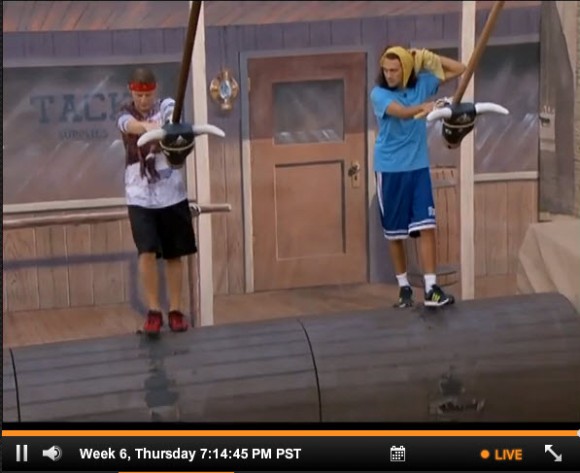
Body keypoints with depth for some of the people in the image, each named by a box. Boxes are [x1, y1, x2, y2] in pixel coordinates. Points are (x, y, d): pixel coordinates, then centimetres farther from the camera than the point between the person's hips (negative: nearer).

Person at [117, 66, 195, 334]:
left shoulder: (166, 106, -1)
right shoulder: (125, 115, 1)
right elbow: (132, 125, -25)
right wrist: (148, 126, -49)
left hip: (171, 193, 0)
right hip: (140, 196, 0)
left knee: (174, 254, 7)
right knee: (147, 252, -11)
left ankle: (175, 310, 18)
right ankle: (153, 311, 0)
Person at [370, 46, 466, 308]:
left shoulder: (422, 84, 0)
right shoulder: (379, 94, -11)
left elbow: (459, 69, 5)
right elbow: (403, 112, -30)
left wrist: (426, 57, -8)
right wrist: (427, 106, -51)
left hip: (418, 167, 2)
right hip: (390, 169, -2)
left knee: (426, 226, -8)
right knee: (394, 232, 6)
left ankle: (431, 288, -9)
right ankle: (404, 287, 19)